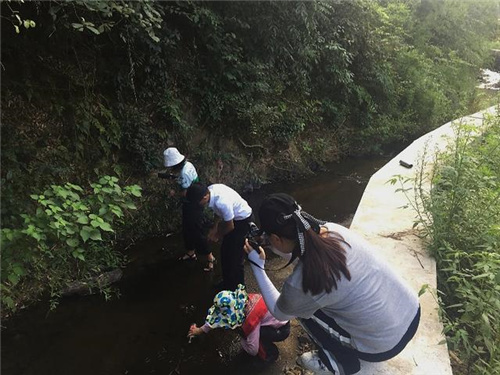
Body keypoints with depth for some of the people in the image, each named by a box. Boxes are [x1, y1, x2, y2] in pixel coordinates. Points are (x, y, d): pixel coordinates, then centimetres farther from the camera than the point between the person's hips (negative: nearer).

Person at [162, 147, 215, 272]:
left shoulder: (184, 173, -28)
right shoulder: (187, 164, -1)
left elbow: (186, 193, -25)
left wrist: (175, 193, -9)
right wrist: (175, 175, 0)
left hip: (192, 205, -10)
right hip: (189, 204, 10)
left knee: (197, 232, -1)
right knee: (187, 229, 21)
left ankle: (210, 258, 11)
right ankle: (191, 253, 39)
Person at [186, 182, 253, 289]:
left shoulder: (222, 202, -38)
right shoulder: (210, 190, -13)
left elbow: (230, 226, -21)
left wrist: (217, 236, -5)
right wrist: (215, 227, 5)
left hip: (243, 219, -8)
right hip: (234, 217, 8)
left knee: (235, 256, 0)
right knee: (225, 251, 16)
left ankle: (238, 287, 19)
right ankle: (228, 282, 33)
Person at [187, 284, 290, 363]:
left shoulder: (251, 319, -32)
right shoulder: (240, 299, -11)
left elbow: (253, 351, -25)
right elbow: (219, 315, 3)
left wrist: (241, 340, -6)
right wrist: (201, 329, 9)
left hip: (281, 330, -7)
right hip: (280, 316, 7)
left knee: (245, 331, -17)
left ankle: (269, 354, 2)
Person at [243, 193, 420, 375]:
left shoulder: (299, 284, -27)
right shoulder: (334, 229, -12)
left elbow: (279, 313, -1)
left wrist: (257, 267, 1)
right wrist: (276, 248, 9)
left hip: (385, 347, -6)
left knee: (304, 309, 5)